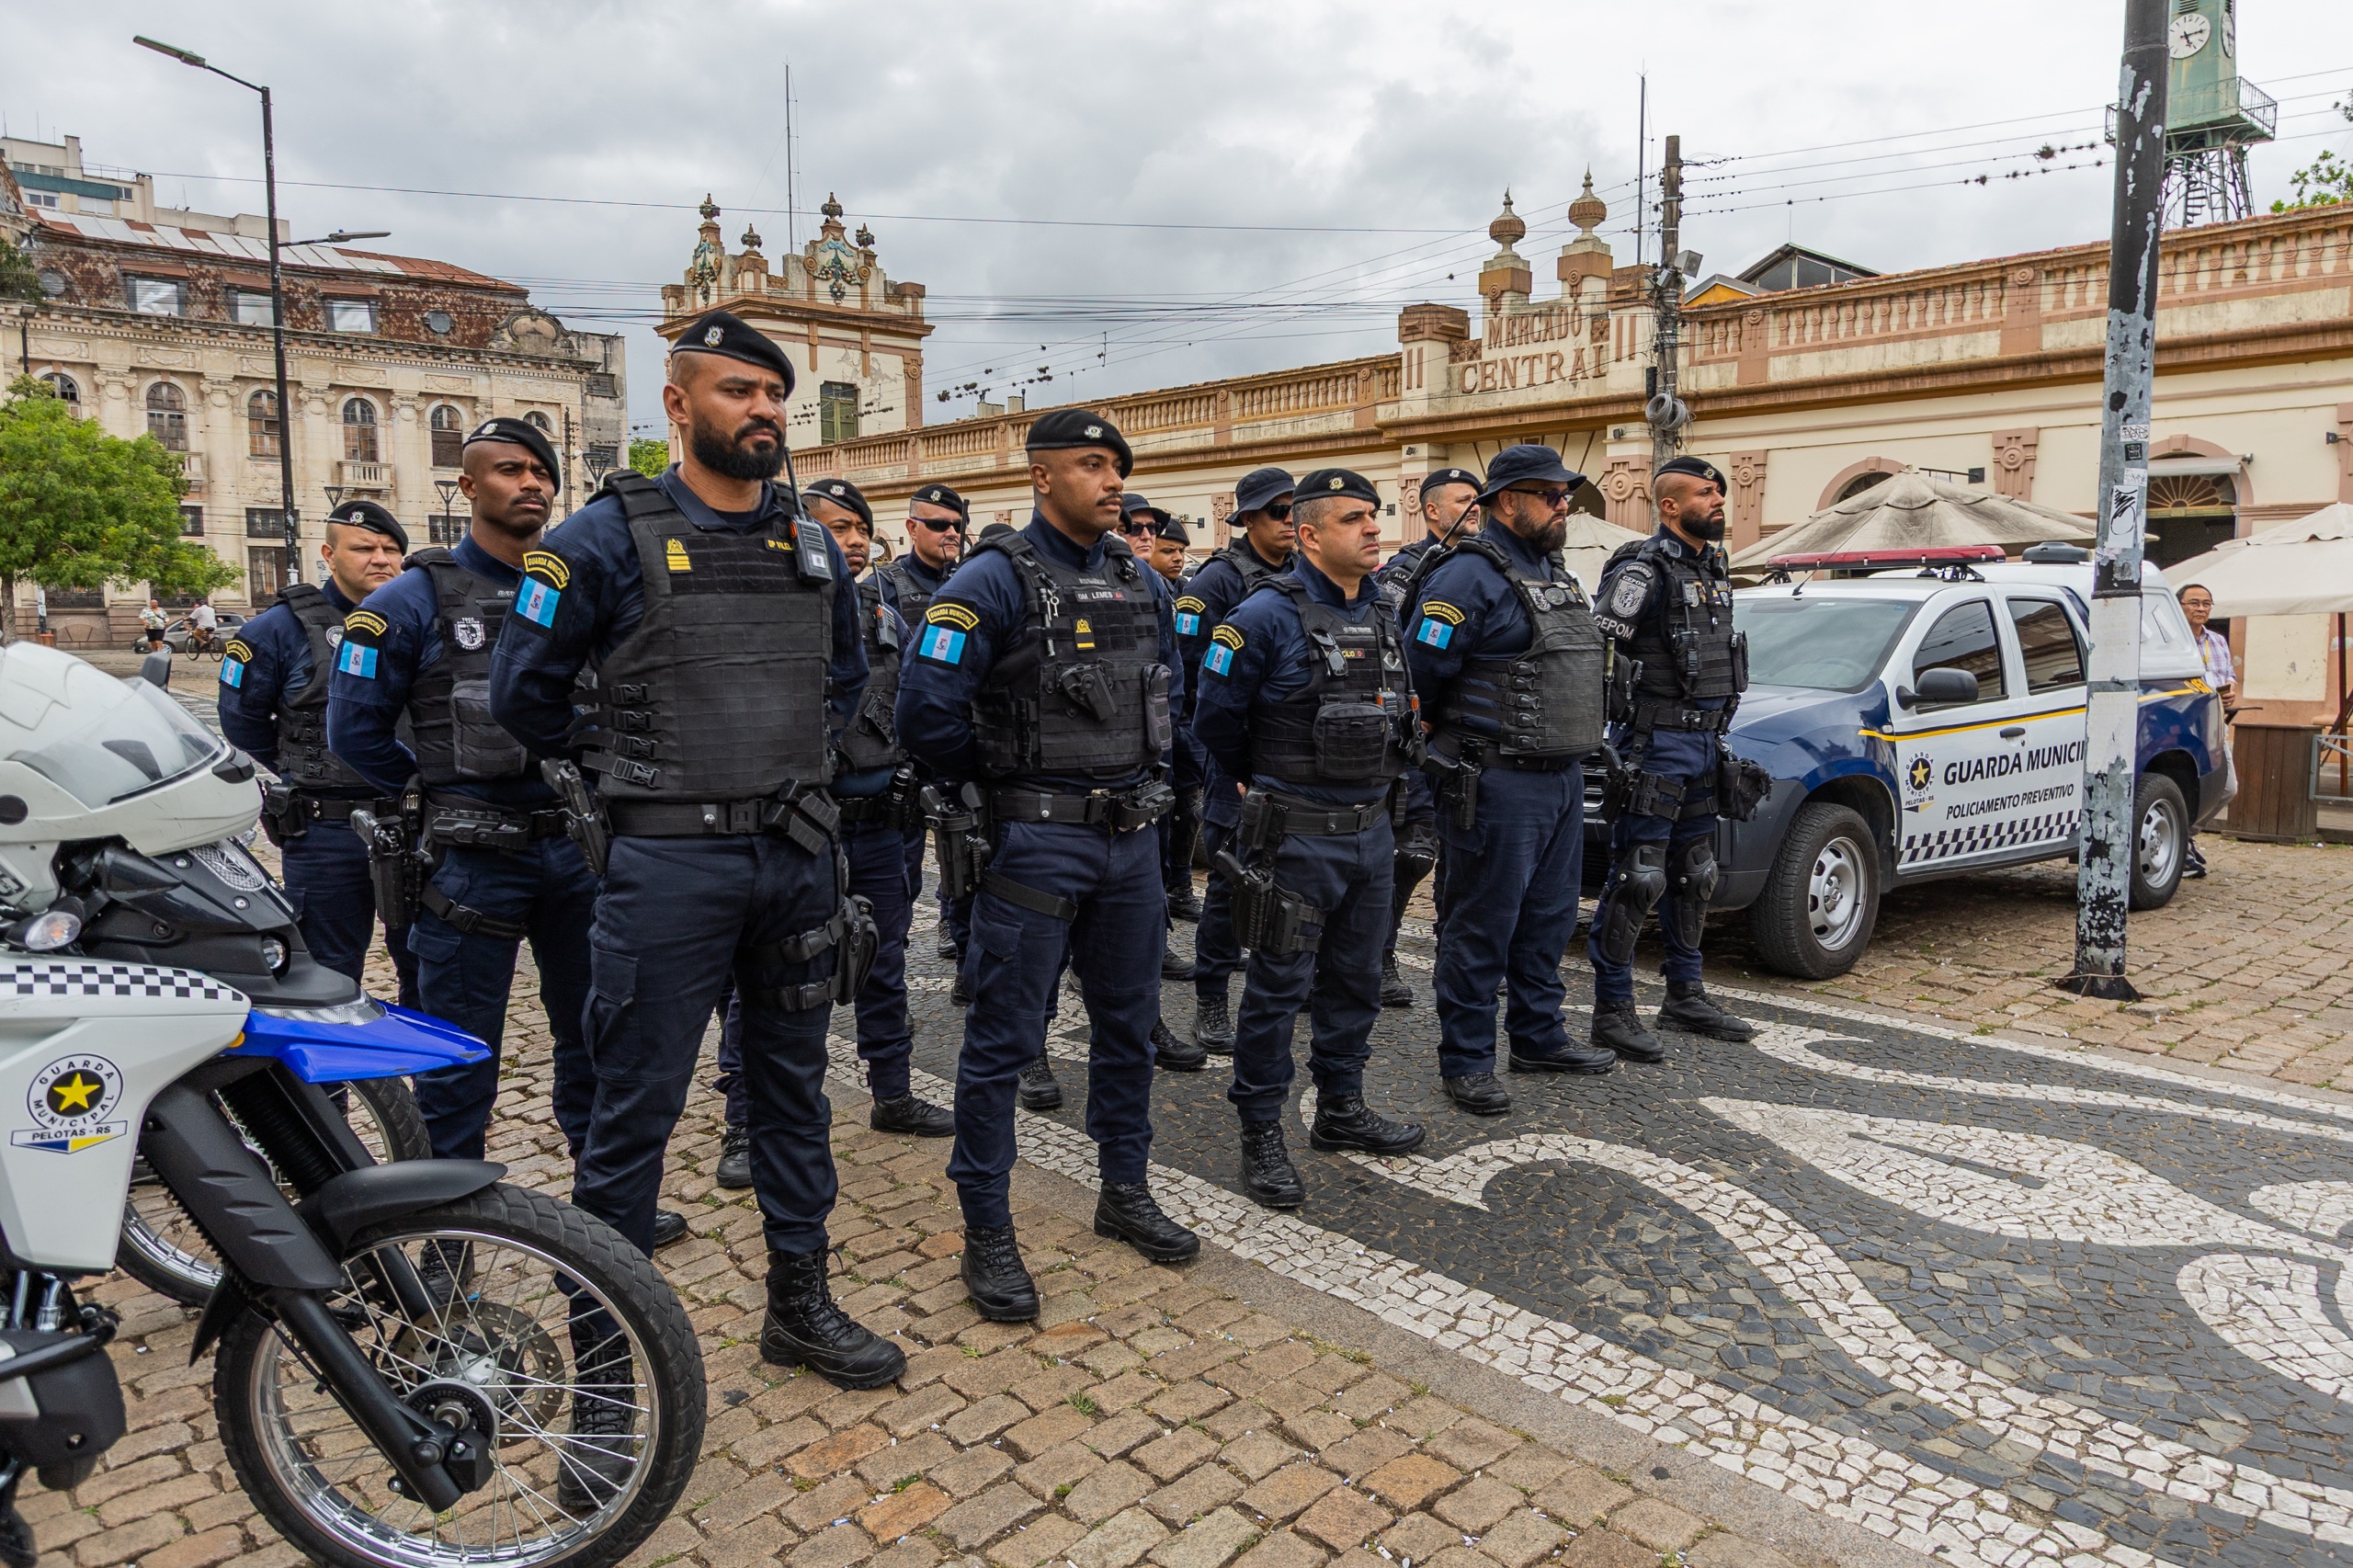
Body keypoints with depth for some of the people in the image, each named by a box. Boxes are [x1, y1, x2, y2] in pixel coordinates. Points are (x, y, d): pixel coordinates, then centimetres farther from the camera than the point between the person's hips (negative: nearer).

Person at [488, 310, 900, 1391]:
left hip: (800, 855, 5)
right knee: (637, 1105, 3)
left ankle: (800, 1304, 30)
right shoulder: (610, 536, -6)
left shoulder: (813, 546, 10)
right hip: (669, 863, -5)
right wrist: (630, 769, 7)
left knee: (794, 1088, 15)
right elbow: (524, 693, -2)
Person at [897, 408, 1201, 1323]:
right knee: (1004, 1038, 1)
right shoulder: (995, 580, -12)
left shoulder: (1144, 584, 9)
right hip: (1036, 840, -6)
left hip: (1132, 835, 7)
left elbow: (1170, 687, 24)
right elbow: (927, 712, -17)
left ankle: (1125, 1194, 34)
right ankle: (987, 1232, 15)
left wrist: (1145, 771, 14)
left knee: (1128, 1024, 16)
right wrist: (997, 779, -4)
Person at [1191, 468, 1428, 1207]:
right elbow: (1216, 715, -7)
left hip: (1372, 829, 7)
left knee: (1355, 979, 17)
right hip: (1298, 834, -7)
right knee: (1278, 986, 1)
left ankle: (1341, 1109, 32)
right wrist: (1272, 778, 7)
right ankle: (1261, 1132, 14)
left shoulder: (1383, 613, 9)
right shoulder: (1268, 615, -13)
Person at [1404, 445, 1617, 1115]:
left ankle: (1537, 1036, 32)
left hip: (1563, 779, 9)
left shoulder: (1555, 577, 16)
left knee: (1549, 920, 18)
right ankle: (1465, 1061, 11)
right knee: (1483, 927, 0)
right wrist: (1449, 744, -3)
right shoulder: (1470, 577, -15)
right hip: (1500, 785, -9)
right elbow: (1421, 671, -17)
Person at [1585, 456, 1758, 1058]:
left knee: (1693, 875, 15)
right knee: (1636, 880, -7)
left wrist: (1718, 734, 22)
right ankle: (1612, 1012, 1)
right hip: (1656, 744, -9)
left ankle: (1686, 996, 27)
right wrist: (1598, 739, -21)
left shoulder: (1713, 568, 15)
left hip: (1705, 741, 9)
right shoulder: (1643, 568, -12)